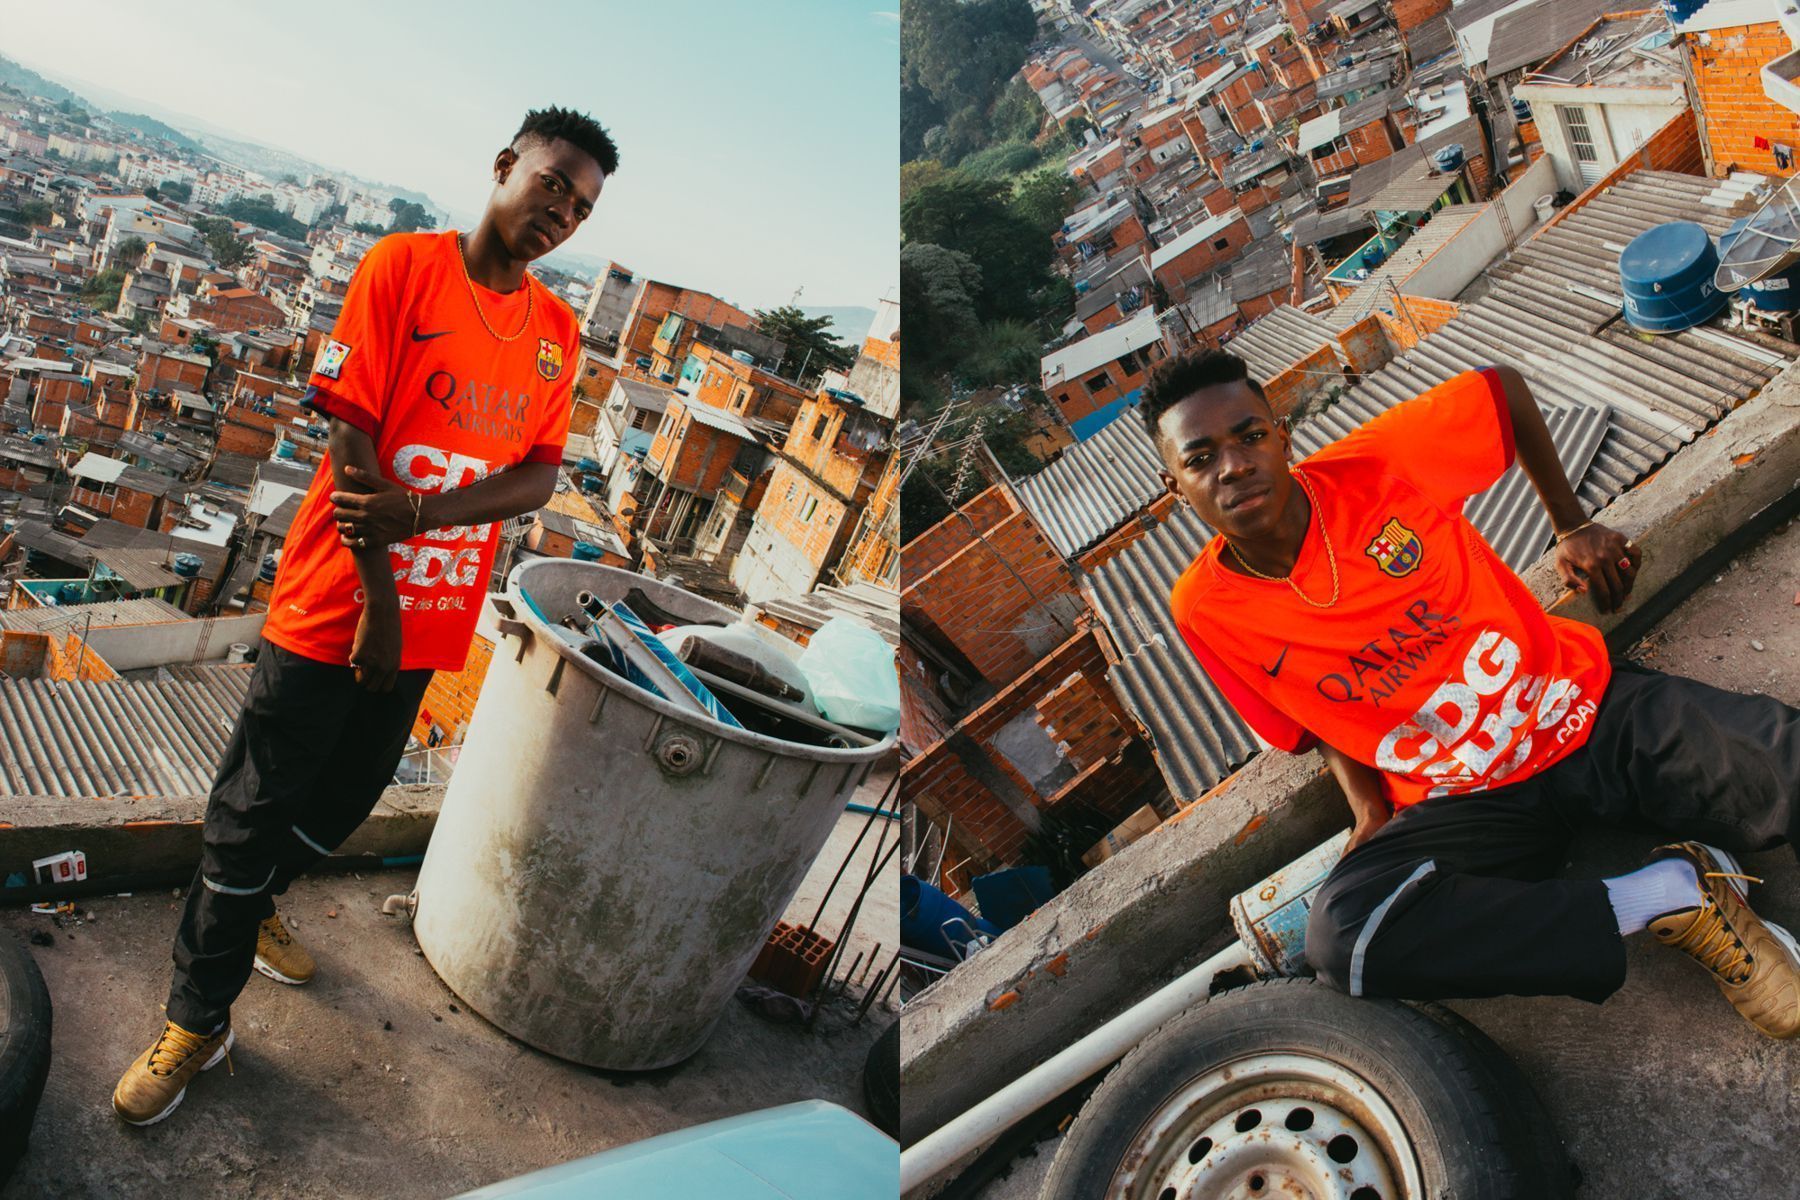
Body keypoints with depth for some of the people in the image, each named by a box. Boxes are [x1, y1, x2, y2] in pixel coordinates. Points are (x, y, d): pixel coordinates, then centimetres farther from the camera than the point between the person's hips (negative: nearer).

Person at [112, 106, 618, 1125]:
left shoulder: (558, 332, 5)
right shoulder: (405, 264, -8)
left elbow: (541, 476, -1)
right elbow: (351, 429, -13)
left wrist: (422, 513, -19)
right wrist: (378, 593, -15)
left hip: (435, 614, 5)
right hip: (334, 604, -5)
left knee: (347, 798, 20)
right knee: (257, 808, 5)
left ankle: (247, 902, 48)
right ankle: (200, 1020, 21)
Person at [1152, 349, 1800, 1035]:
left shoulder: (1374, 465, -14)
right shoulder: (1206, 611, -10)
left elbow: (1506, 388, 6)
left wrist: (1573, 525, 11)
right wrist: (1368, 808, -2)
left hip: (1593, 712, -1)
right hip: (1465, 802, 1)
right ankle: (1666, 896, -19)